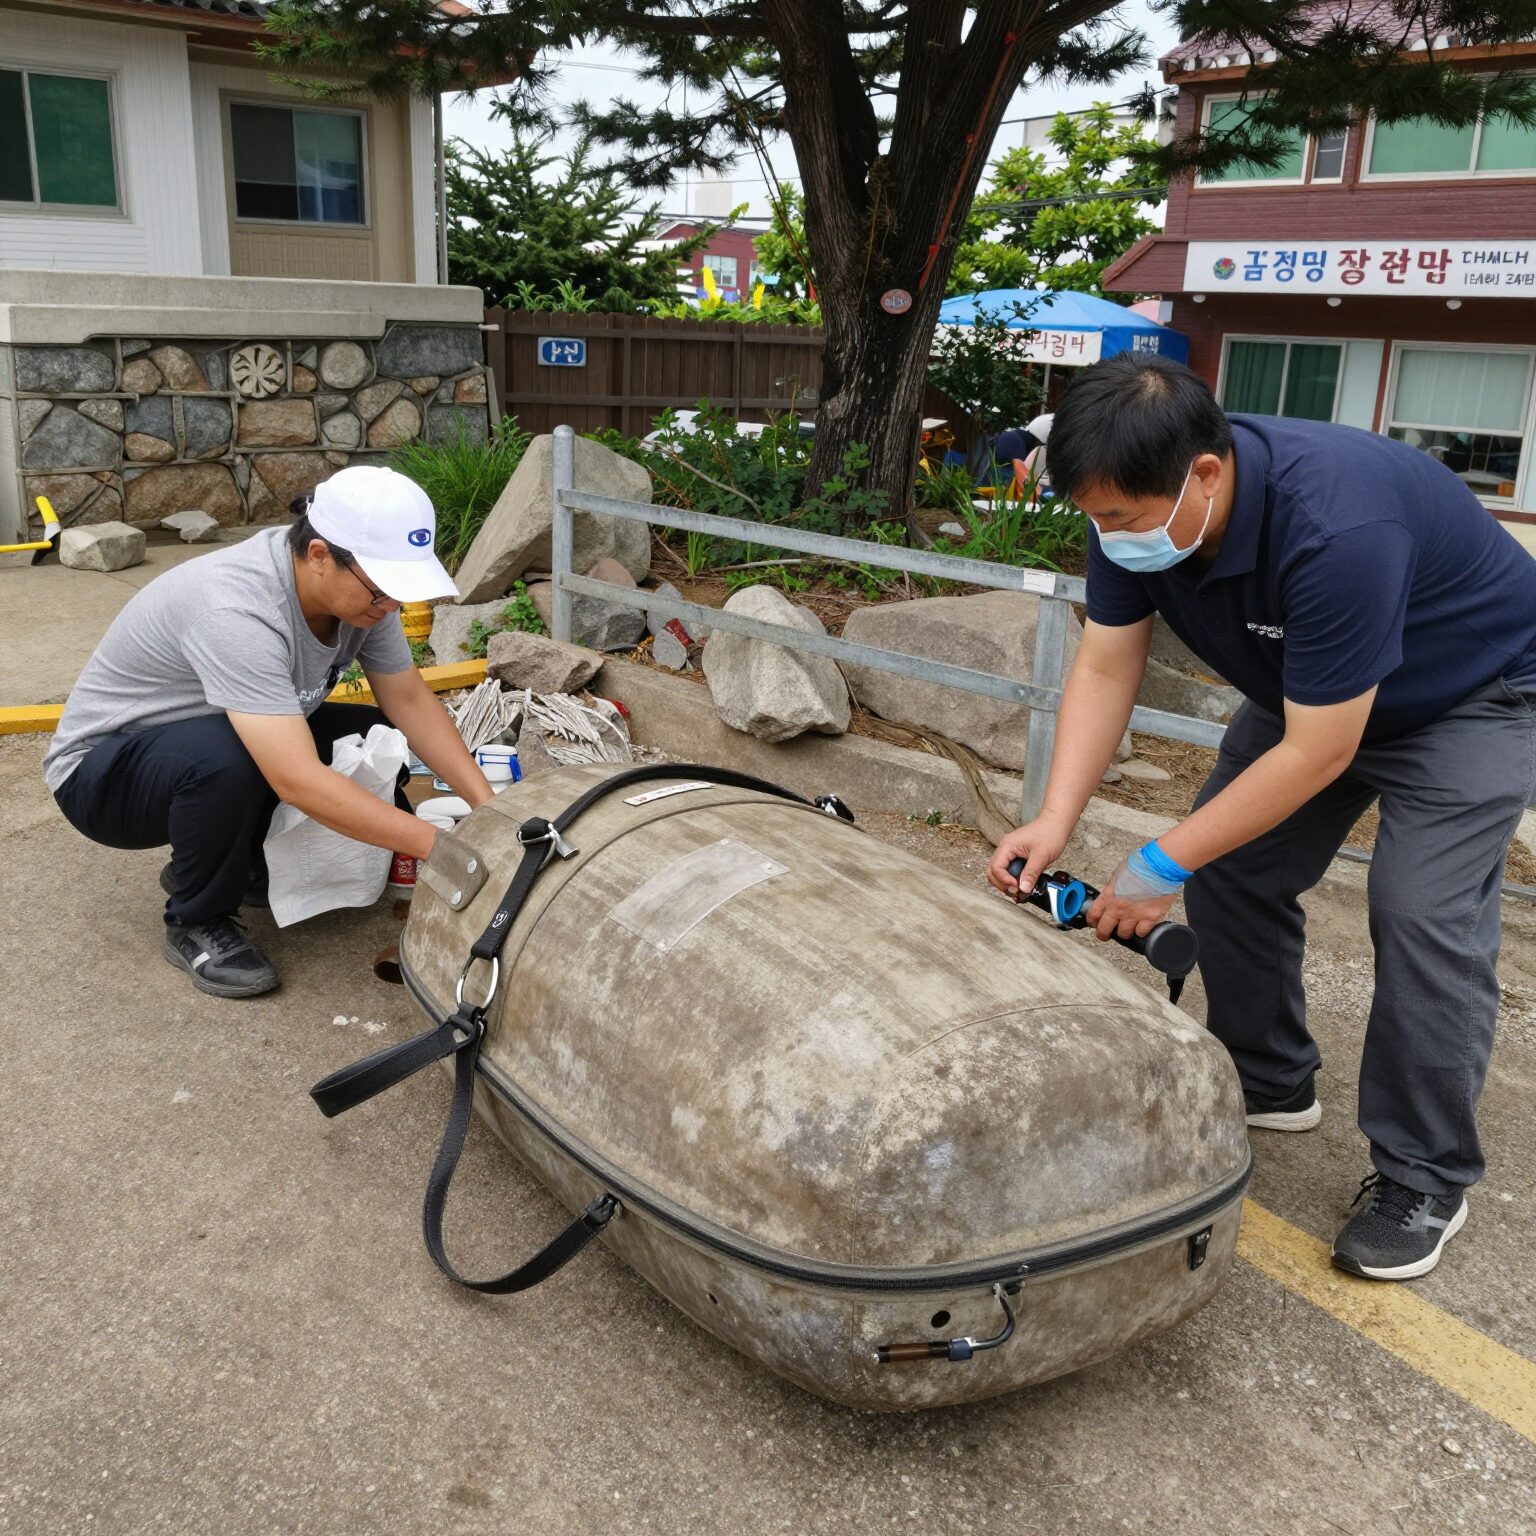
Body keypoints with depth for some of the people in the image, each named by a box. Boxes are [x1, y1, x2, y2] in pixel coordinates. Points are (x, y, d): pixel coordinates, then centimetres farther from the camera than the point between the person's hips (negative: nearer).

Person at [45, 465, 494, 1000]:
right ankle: (197, 924, -10)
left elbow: (410, 700, -6)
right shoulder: (237, 611, -37)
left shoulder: (357, 584, -14)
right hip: (101, 769, -7)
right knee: (228, 758, -38)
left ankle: (243, 867, 9)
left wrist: (487, 807, -18)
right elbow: (298, 782, -43)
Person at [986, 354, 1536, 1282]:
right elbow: (1106, 669, -15)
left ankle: (1426, 1180, 0)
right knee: (1231, 874, 2)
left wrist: (1162, 865, -31)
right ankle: (1267, 1085, 22)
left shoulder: (1337, 527, -42)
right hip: (1306, 683, 7)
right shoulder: (1137, 509, -21)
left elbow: (1319, 754, -35)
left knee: (1424, 917, -17)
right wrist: (1055, 822, -26)